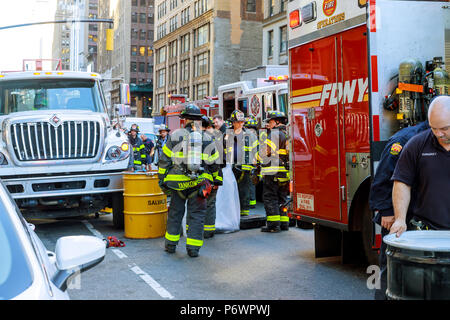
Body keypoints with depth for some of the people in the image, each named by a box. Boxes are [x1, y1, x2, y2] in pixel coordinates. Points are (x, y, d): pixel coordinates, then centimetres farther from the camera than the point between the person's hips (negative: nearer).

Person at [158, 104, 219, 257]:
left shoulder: (175, 136, 1)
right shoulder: (207, 139, 6)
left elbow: (164, 160, 2)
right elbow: (213, 163, 11)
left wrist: (162, 179, 9)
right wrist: (214, 181, 21)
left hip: (178, 181, 0)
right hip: (199, 182, 0)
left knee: (175, 212, 13)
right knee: (196, 214, 7)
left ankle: (171, 244, 21)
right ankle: (193, 248, 5)